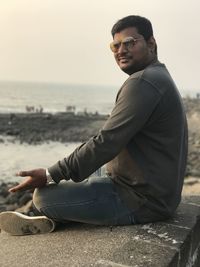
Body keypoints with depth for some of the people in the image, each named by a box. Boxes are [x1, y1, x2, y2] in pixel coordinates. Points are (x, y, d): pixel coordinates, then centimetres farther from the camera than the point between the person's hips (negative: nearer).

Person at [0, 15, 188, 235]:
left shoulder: (143, 82, -19)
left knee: (44, 196, -11)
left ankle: (49, 220, 16)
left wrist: (50, 175, -17)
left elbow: (106, 143, -24)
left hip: (143, 200, -11)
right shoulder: (158, 77, 16)